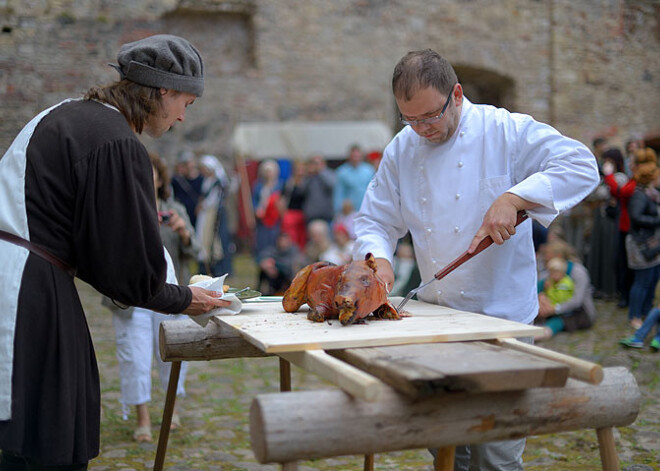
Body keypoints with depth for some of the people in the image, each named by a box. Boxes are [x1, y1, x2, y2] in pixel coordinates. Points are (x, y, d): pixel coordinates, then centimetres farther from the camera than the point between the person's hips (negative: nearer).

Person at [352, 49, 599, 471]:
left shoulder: (507, 130, -8)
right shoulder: (402, 150, 6)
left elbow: (580, 167, -15)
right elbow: (375, 220, 9)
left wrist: (513, 199, -27)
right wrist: (379, 258, -12)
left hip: (501, 316, -5)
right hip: (436, 318, 5)